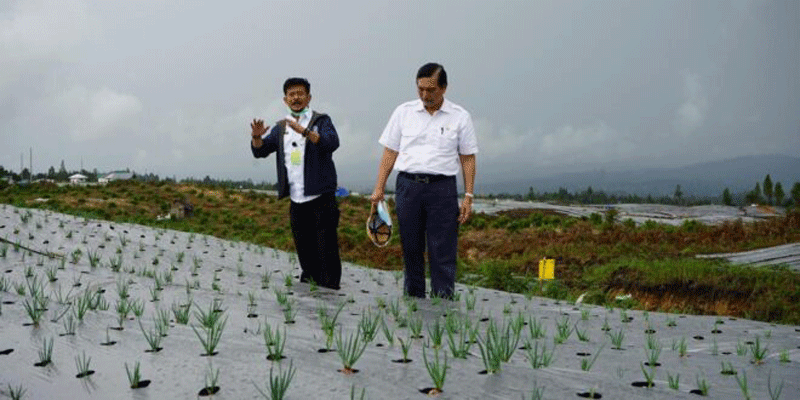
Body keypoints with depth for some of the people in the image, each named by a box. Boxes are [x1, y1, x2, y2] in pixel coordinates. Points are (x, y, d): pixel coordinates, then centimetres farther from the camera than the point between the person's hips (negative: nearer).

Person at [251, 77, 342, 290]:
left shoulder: (321, 121, 1)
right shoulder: (281, 127, 16)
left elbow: (332, 143, -19)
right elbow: (260, 151, 9)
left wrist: (305, 131, -32)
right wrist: (257, 136, -14)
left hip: (321, 198, -5)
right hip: (297, 200, 5)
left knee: (327, 247, -7)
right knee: (305, 250, 11)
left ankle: (330, 287, -2)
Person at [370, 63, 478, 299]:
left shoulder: (460, 117, 3)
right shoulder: (404, 112, 7)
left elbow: (468, 158, 4)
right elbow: (390, 152, 9)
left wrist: (468, 196, -3)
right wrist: (379, 188, 2)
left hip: (442, 188, -2)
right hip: (408, 184, 2)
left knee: (443, 251, -4)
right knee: (410, 248, 7)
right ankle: (412, 297, 17)